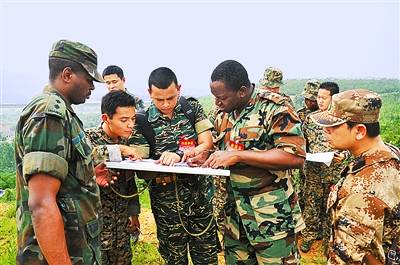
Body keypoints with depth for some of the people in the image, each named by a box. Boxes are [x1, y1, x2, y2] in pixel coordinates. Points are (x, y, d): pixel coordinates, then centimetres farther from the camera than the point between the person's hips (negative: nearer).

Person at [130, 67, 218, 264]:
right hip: (165, 199, -1)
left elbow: (207, 145, -5)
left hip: (199, 191, 1)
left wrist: (179, 155, -21)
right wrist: (160, 174, -27)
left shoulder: (193, 107, -1)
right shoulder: (143, 122, -6)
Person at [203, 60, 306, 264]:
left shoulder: (275, 107, -14)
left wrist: (238, 155, -23)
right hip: (234, 212, 6)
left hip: (272, 215, -6)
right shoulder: (223, 114, 8)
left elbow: (295, 156, -22)